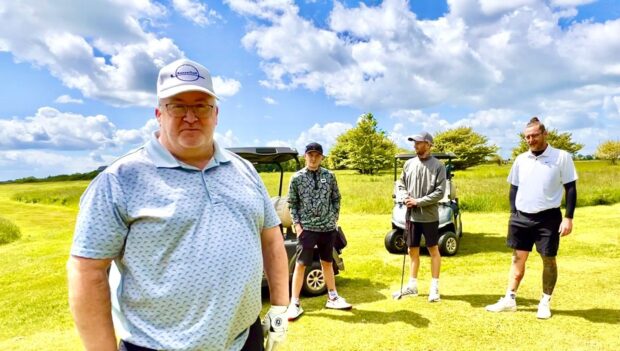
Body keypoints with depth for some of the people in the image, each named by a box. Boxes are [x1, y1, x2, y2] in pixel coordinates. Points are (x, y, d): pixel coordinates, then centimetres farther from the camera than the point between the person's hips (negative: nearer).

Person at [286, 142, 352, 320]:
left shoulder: (329, 176, 2)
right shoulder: (297, 178, -3)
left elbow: (336, 199, 9)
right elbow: (292, 203, 1)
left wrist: (334, 219, 2)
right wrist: (297, 224, -6)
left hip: (328, 227, 3)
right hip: (307, 227, -2)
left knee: (327, 262, 16)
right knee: (301, 264, -1)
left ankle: (332, 297, 30)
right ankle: (295, 303, 8)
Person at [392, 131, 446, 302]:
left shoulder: (438, 165, -7)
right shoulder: (409, 164, 6)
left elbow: (440, 192, -11)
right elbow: (399, 184, 10)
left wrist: (419, 201, -16)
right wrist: (405, 198, -9)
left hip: (429, 216, -4)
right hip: (411, 216, 4)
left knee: (433, 250, 8)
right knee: (413, 251, 13)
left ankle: (434, 287, 19)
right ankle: (412, 285, 25)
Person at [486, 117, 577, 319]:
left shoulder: (561, 157, -6)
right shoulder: (521, 160, 6)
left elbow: (571, 188, -5)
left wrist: (568, 217, -10)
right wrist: (513, 214, 9)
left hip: (548, 217, -3)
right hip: (522, 217, 4)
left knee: (548, 260, 7)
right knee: (518, 259, 9)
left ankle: (545, 302, 22)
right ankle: (509, 300, 17)